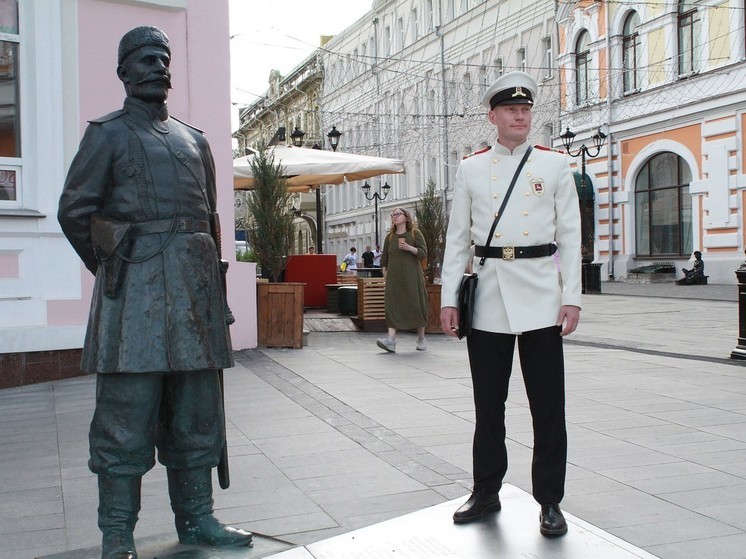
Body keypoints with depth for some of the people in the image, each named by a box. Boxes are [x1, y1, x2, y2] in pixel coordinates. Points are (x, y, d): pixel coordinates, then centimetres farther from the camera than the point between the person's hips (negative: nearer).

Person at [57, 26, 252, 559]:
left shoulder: (194, 139, 19)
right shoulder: (107, 134, 4)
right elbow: (74, 210, 2)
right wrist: (112, 267, 7)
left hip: (194, 287, 5)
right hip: (135, 290, -5)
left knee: (196, 410, 8)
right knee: (127, 411, -4)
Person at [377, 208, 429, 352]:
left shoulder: (415, 233, 3)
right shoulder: (390, 237, 13)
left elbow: (423, 253, -4)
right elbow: (384, 257, 18)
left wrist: (409, 248, -17)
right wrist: (385, 273, 8)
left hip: (412, 276, -3)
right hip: (394, 277, 3)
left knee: (416, 305, 1)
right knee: (392, 305, -10)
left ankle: (421, 338, 17)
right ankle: (391, 340, -20)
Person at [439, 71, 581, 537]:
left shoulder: (556, 165, 5)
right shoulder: (470, 169, 8)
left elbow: (570, 235, 3)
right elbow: (457, 238, 9)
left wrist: (572, 298, -4)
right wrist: (449, 299, 4)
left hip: (540, 301, -1)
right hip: (487, 301, 1)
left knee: (548, 406, 2)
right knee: (488, 406, 9)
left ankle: (550, 502, 15)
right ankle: (486, 493, 23)